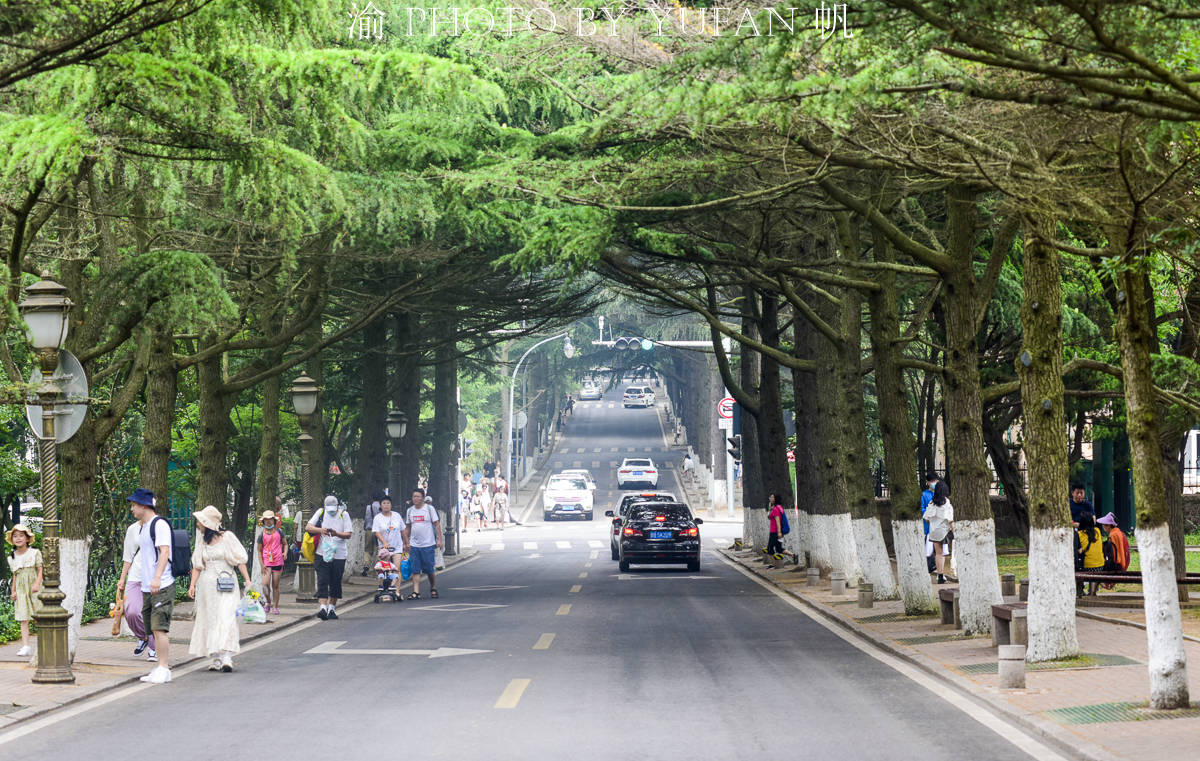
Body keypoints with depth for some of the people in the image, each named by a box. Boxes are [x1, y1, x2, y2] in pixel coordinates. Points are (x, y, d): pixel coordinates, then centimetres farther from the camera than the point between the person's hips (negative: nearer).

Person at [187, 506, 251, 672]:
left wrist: (247, 580, -10)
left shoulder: (227, 537, -2)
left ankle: (227, 658, -23)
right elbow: (197, 565, 11)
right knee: (209, 621, 3)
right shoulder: (202, 541, 12)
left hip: (226, 584, -5)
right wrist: (192, 585, -1)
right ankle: (216, 660, 7)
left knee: (226, 619, -15)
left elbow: (239, 560, -3)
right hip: (207, 585, 5)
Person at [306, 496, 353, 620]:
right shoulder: (321, 513, 3)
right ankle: (323, 608, -15)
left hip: (338, 555, 0)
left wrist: (336, 534, -23)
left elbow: (348, 534, -4)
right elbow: (308, 527, 0)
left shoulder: (344, 515, 0)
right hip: (322, 553, 0)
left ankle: (332, 609, 19)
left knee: (335, 583, 7)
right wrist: (320, 530, -18)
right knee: (322, 581, -10)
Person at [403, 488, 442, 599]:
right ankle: (416, 592, -3)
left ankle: (433, 589, 19)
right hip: (414, 545, 3)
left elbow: (437, 525, -1)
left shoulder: (429, 508, -1)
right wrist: (406, 542, 13)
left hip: (428, 544, -3)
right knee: (415, 570, -2)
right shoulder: (410, 511, 11)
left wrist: (439, 539, -9)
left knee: (430, 570, 2)